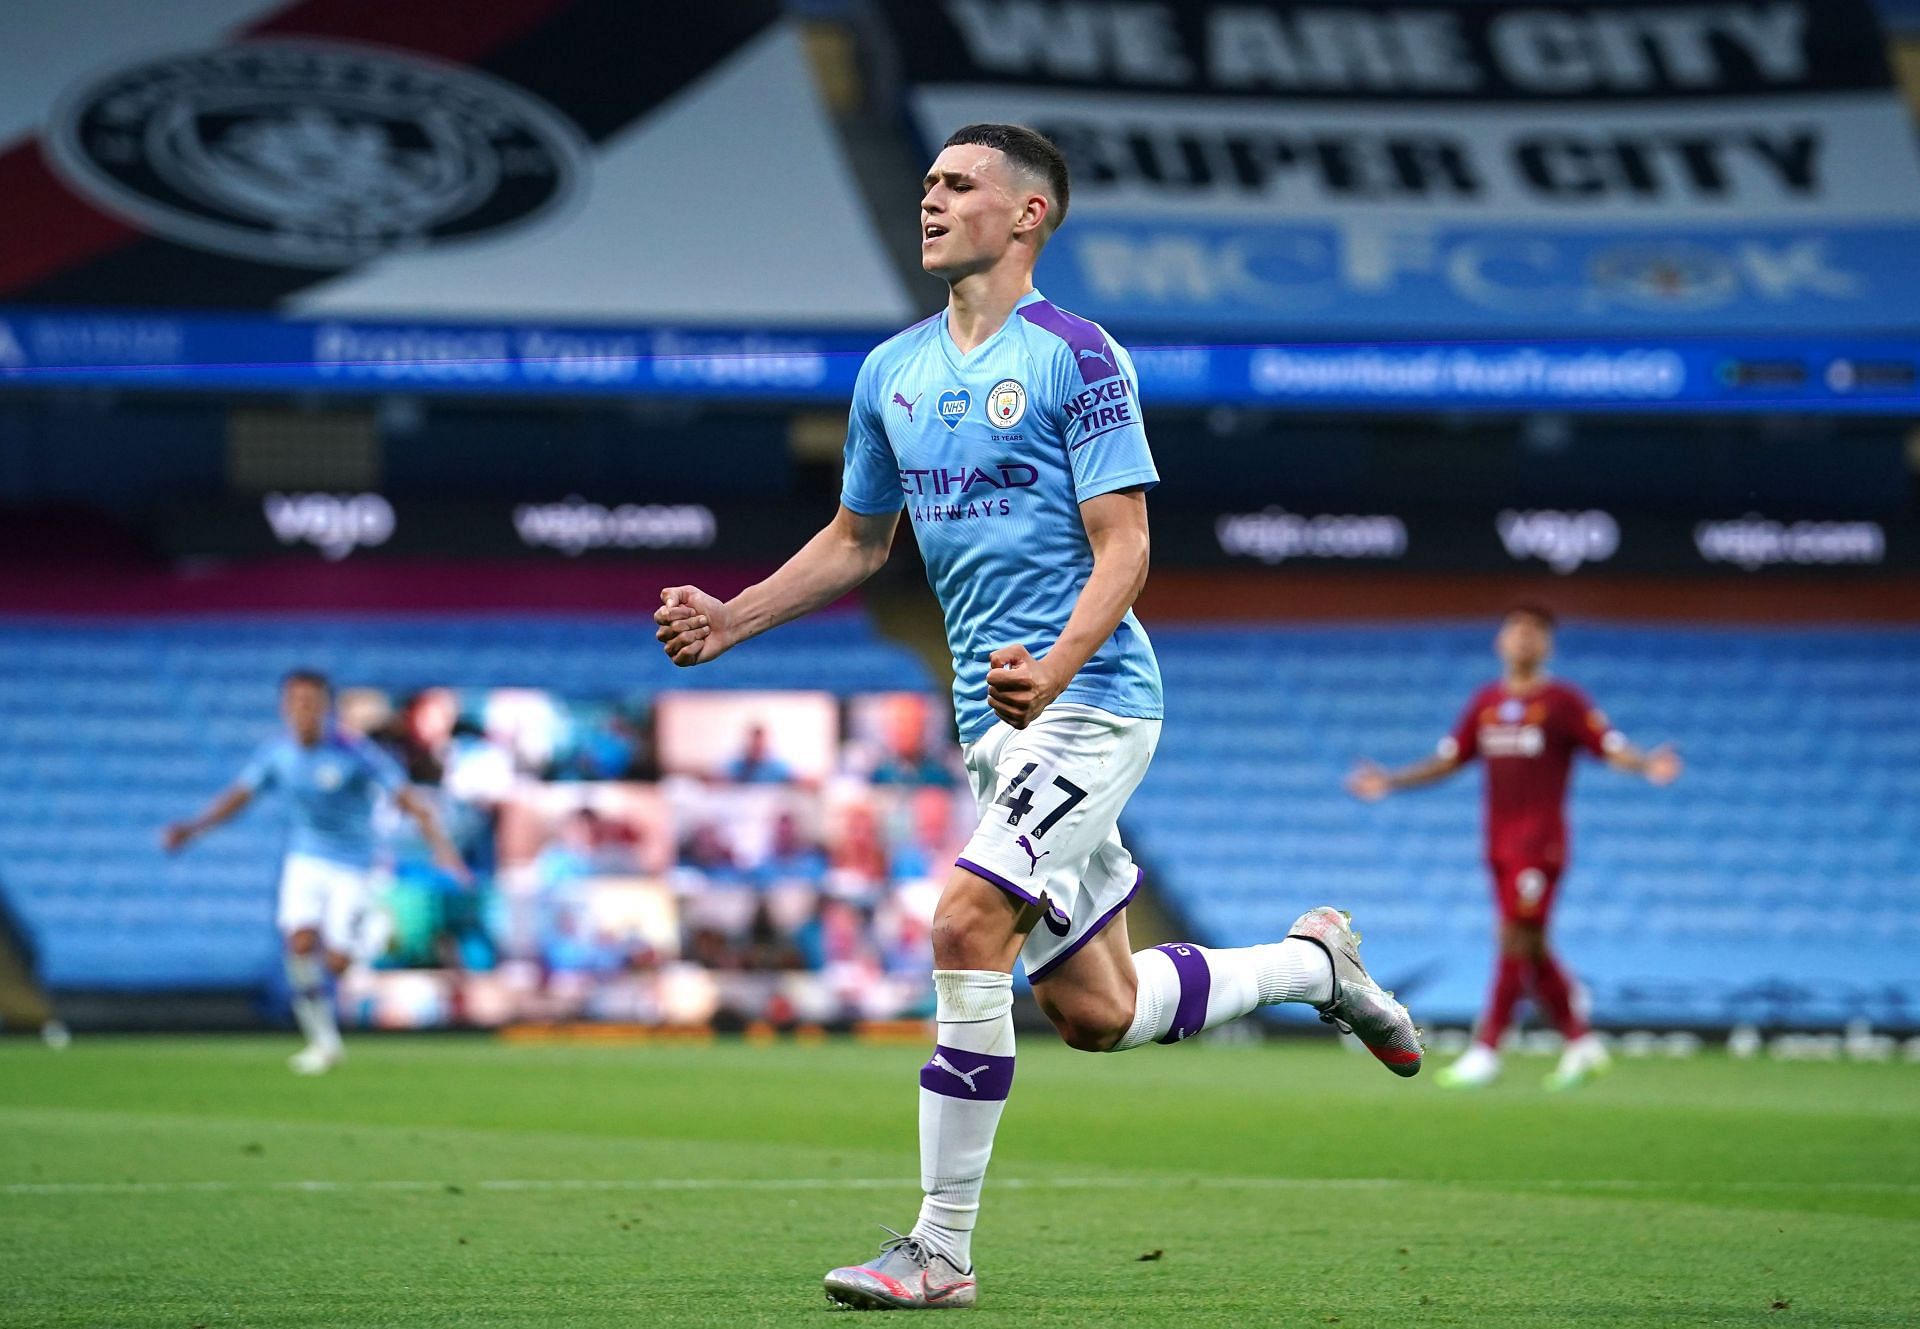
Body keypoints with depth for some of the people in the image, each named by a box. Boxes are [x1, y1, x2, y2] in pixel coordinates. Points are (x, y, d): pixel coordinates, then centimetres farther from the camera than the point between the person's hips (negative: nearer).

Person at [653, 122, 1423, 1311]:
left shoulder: (1079, 357, -9)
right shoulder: (893, 371, 11)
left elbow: (1123, 551, -14)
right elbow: (857, 542, 23)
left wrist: (1054, 668, -30)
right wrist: (727, 622, 11)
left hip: (1087, 701, -8)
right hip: (997, 718, 8)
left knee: (968, 924, -22)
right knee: (1097, 1012, 8)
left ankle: (942, 1249, -16)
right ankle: (1314, 964, 34)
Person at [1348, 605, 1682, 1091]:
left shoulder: (1563, 701, -3)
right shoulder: (1486, 702, 13)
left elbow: (1612, 747, -10)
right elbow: (1448, 759, 18)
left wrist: (1649, 765, -28)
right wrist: (1390, 782, 12)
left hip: (1540, 844, -6)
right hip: (1499, 844, 6)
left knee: (1516, 940, -10)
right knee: (1530, 948, 8)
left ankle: (1486, 1051, -10)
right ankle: (1582, 1044, 18)